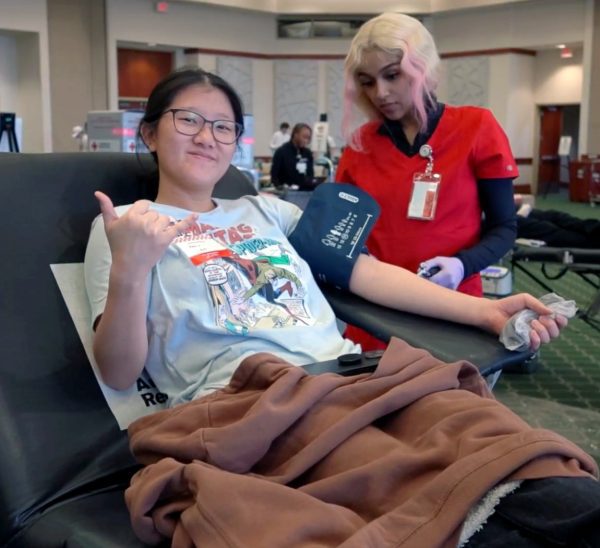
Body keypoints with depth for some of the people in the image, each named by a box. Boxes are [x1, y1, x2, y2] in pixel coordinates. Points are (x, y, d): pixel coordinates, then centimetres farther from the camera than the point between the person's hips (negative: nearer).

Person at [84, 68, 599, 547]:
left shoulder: (266, 210, 28)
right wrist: (128, 271, -18)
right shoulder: (125, 225, 13)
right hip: (242, 395, -5)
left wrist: (486, 311, 8)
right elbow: (119, 373, 2)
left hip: (350, 373, 5)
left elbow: (365, 271, 19)